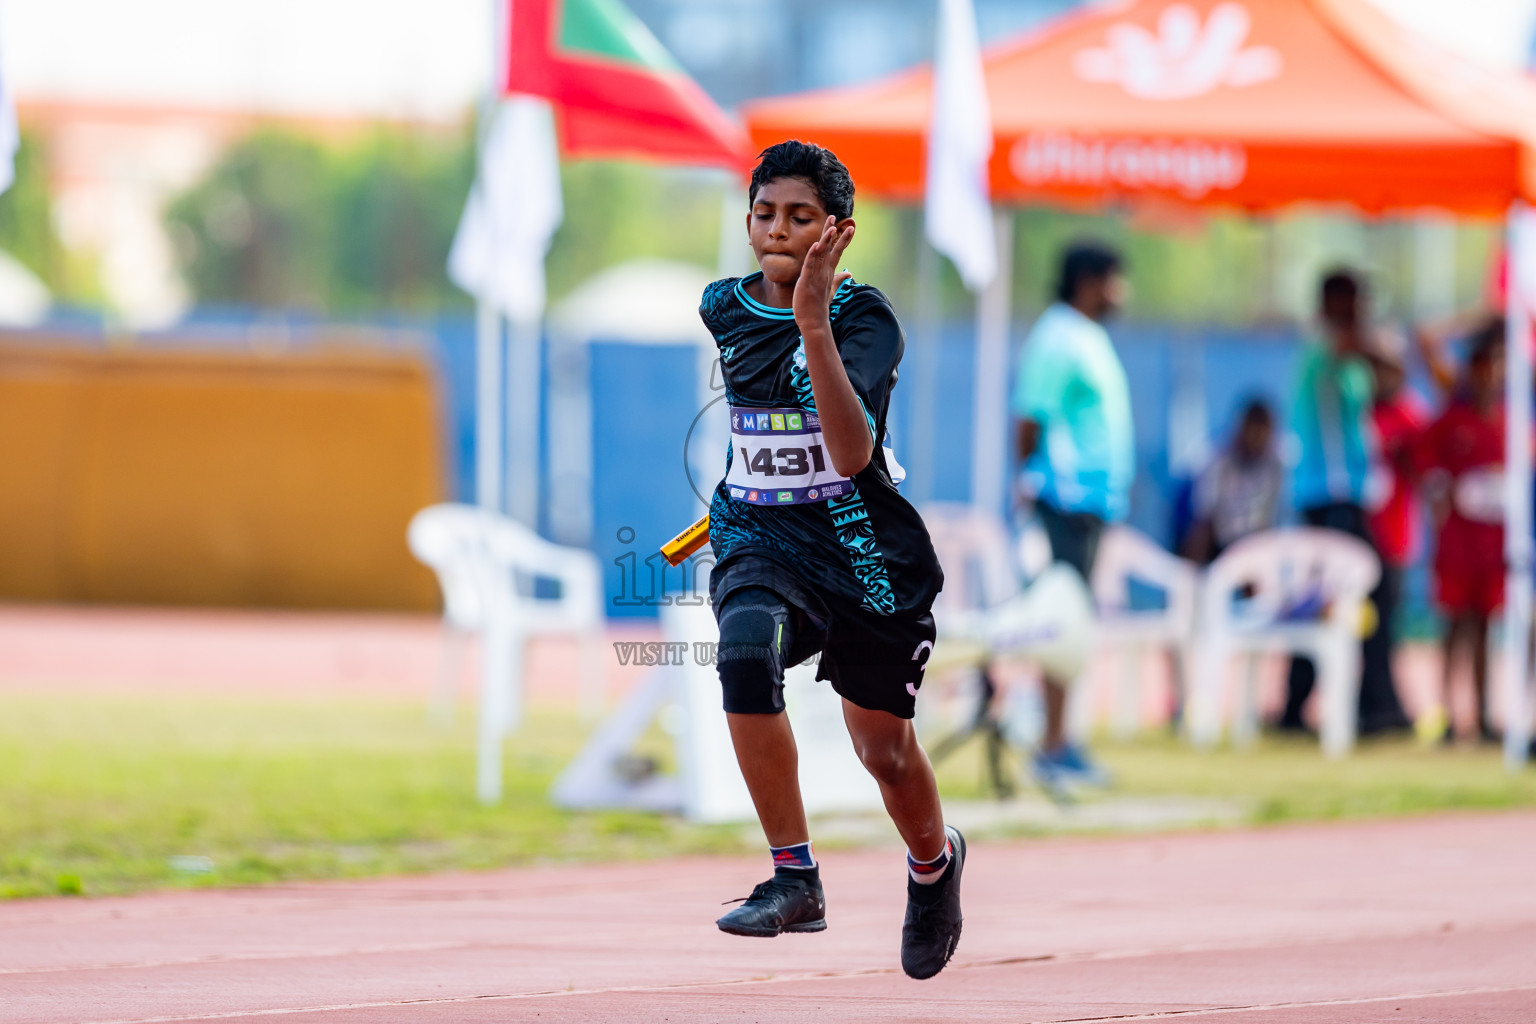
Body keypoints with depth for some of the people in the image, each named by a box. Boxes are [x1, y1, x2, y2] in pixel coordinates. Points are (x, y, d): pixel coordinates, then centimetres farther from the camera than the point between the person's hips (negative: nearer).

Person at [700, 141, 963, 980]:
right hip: (757, 539, 2)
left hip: (859, 547, -2)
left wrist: (814, 324, -37)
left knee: (885, 751, 9)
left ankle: (934, 859, 46)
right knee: (746, 651, -32)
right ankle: (794, 878, -23)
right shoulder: (725, 308, 0)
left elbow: (852, 454, -31)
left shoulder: (864, 317, -15)